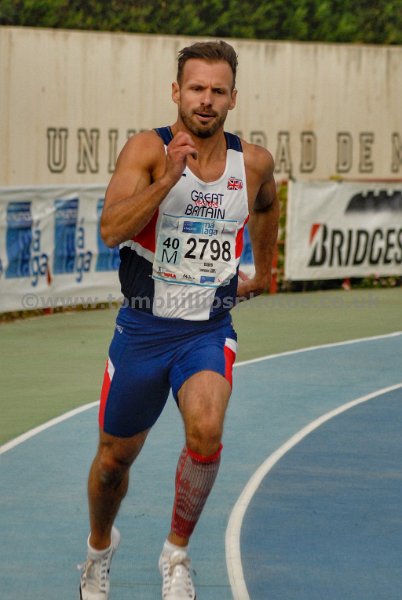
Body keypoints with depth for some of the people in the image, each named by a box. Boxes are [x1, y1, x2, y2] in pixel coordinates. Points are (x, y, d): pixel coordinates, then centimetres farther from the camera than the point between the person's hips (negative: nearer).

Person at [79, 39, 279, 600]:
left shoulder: (253, 163, -2)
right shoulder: (147, 150, -12)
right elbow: (112, 229, -27)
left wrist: (262, 273, 31)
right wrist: (169, 178, -36)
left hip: (209, 331, 1)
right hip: (143, 328, -1)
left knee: (206, 432, -27)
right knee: (115, 457, 14)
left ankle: (177, 552, -5)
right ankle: (100, 546, 46)